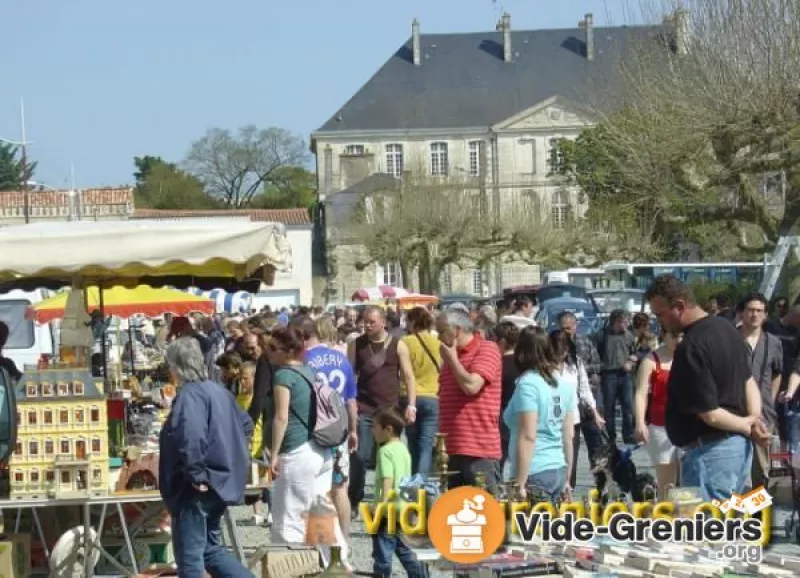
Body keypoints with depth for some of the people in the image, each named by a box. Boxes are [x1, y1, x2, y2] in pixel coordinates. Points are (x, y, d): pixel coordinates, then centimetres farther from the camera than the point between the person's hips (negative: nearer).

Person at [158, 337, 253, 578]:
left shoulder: (189, 394, -17)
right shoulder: (218, 391, 12)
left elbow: (190, 437, -33)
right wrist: (235, 461, 26)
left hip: (197, 489, -9)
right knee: (210, 548, 19)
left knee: (189, 555, 0)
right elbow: (245, 424, 26)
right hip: (220, 482, 9)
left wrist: (196, 475, -24)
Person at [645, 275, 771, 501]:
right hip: (739, 446, 10)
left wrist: (747, 426, -5)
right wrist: (755, 420, -2)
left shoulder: (691, 348, -23)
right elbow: (748, 380, 14)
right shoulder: (726, 328, 9)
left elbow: (709, 414, -22)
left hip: (711, 452, -10)